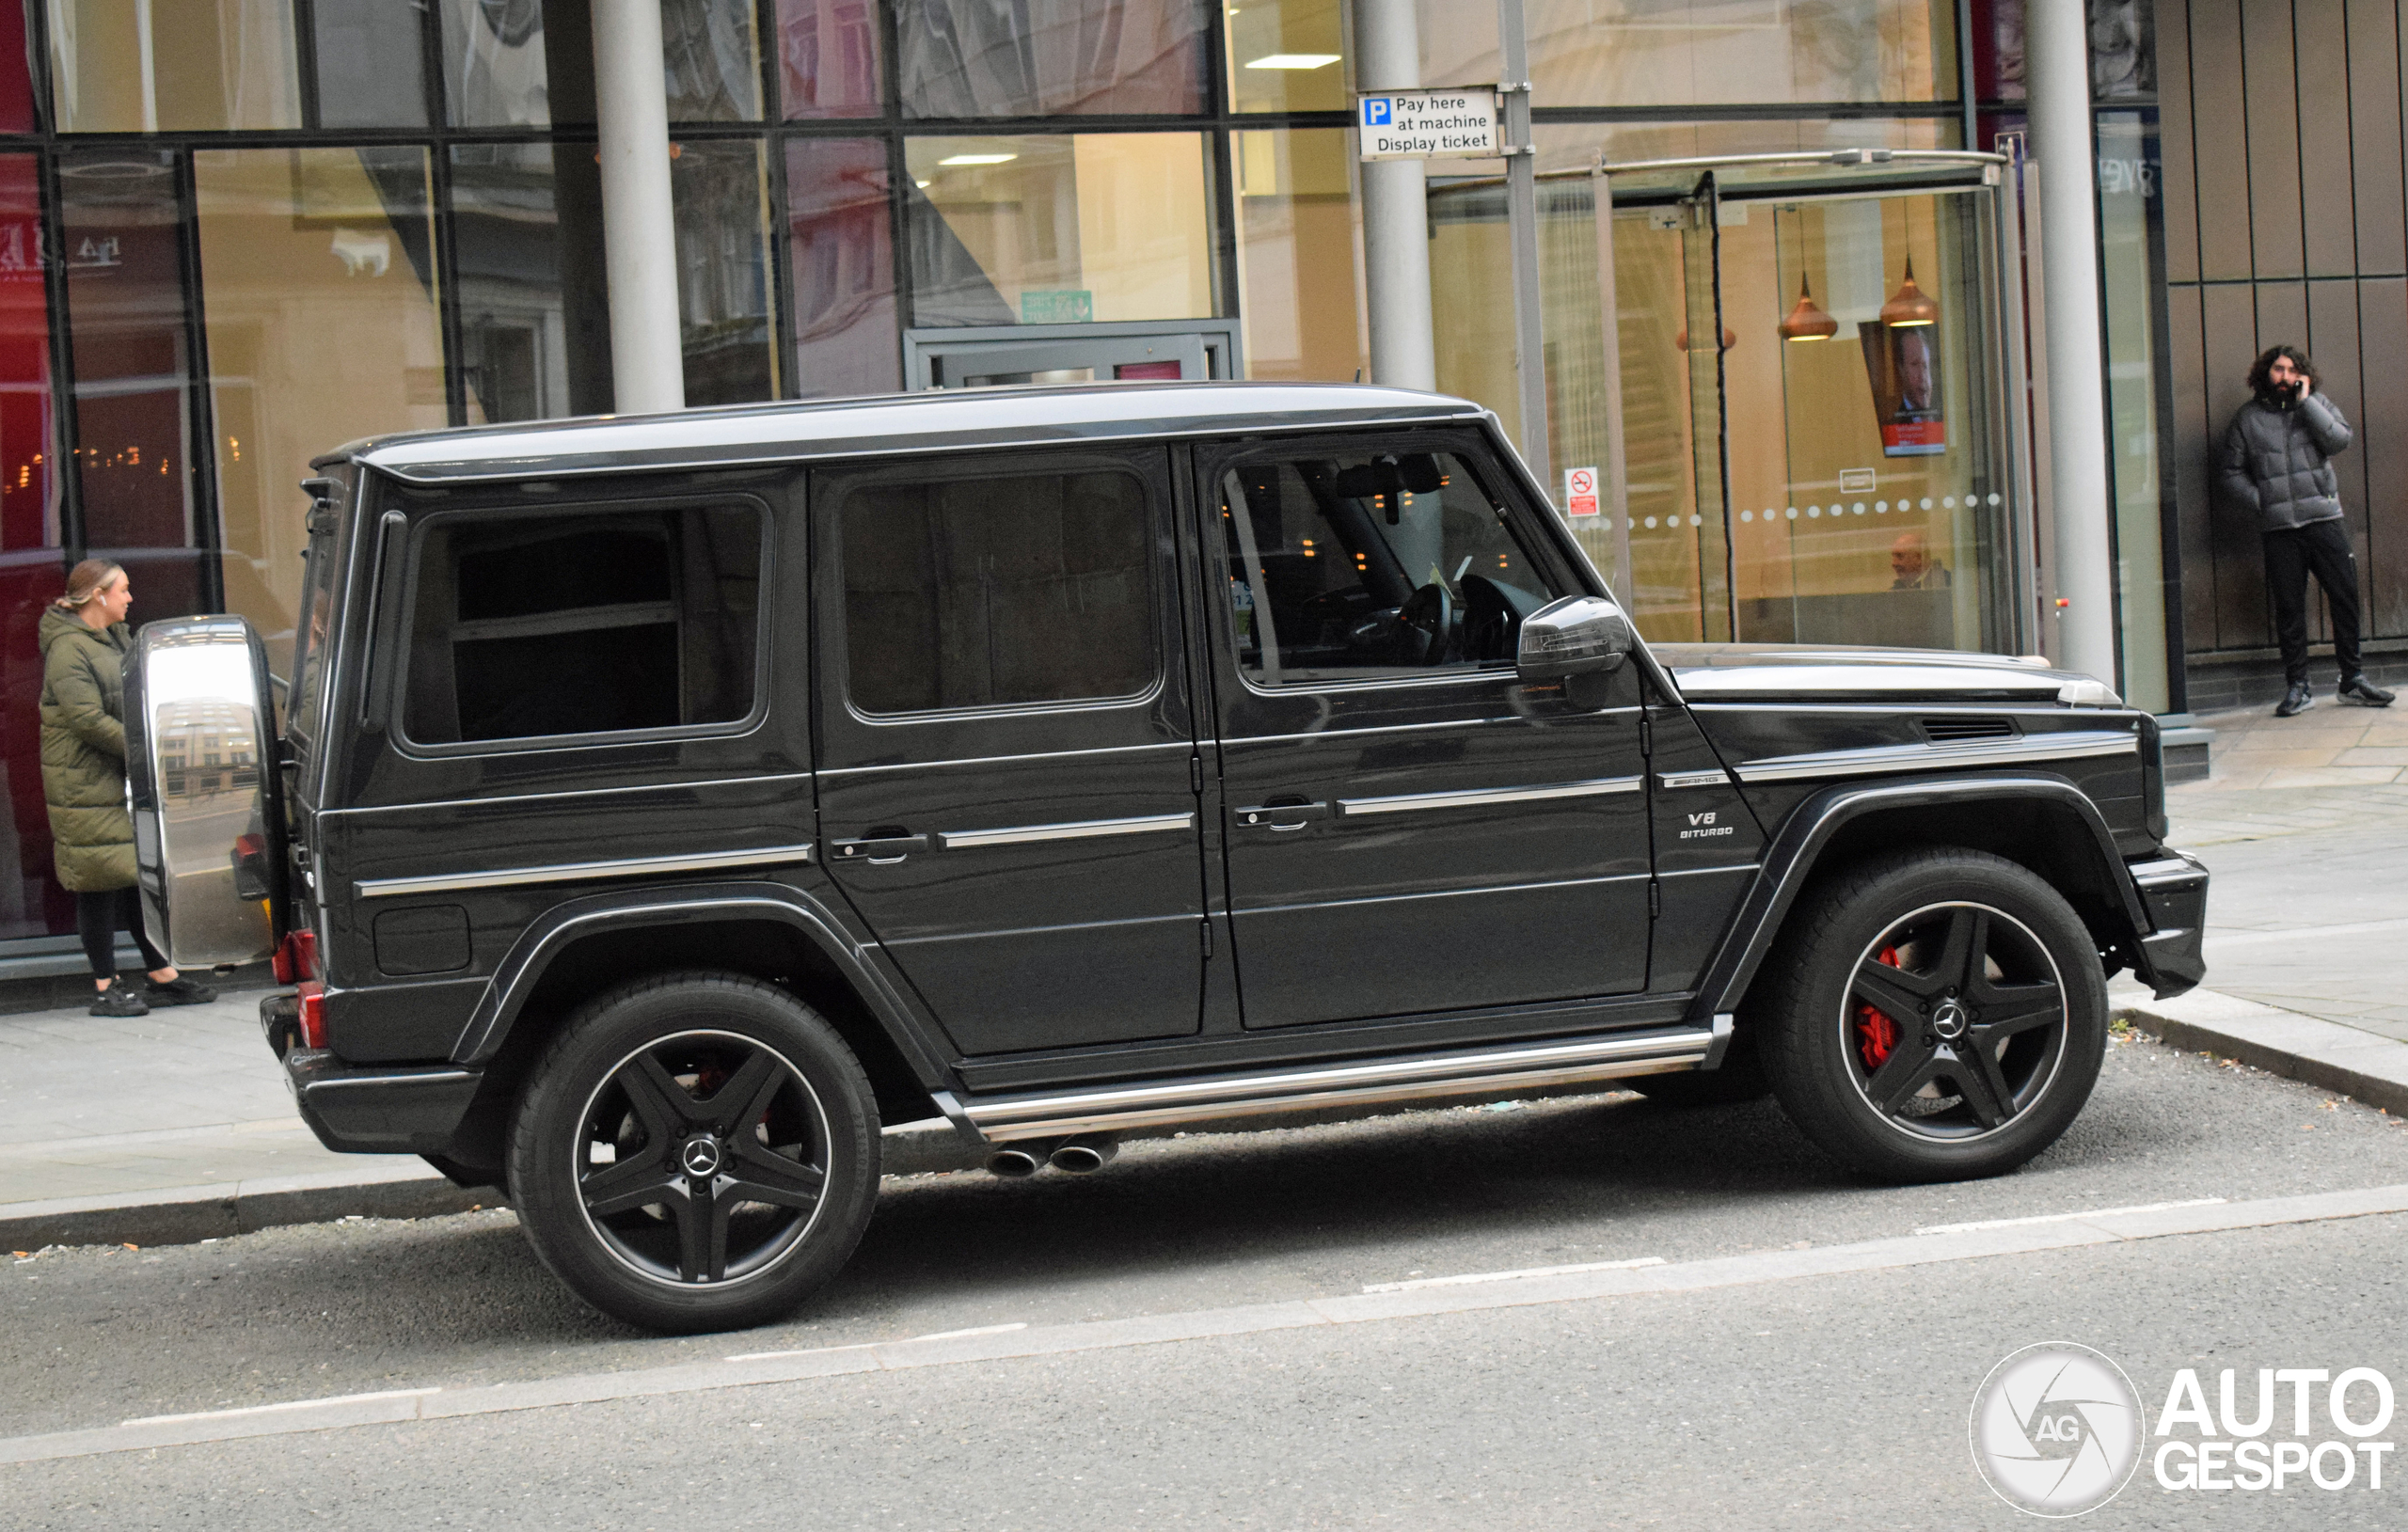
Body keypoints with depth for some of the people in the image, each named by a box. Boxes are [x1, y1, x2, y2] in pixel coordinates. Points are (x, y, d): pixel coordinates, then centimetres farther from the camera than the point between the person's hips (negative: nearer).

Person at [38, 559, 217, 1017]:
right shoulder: (67, 650, -16)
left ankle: (163, 977, 18)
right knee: (100, 882, -3)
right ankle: (105, 989, 4)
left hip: (128, 781, 9)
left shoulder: (117, 637, 13)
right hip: (86, 785, -9)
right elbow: (88, 720, -23)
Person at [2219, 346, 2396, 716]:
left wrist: (2305, 401, -7)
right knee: (2289, 607, 0)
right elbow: (2233, 474, 9)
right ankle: (2297, 688, 7)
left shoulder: (2318, 405, 11)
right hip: (2279, 527, -1)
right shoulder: (2247, 417, 9)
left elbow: (2339, 439, -7)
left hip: (2324, 519, 1)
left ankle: (2352, 679, 11)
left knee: (2345, 596, 0)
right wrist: (2262, 501, -4)